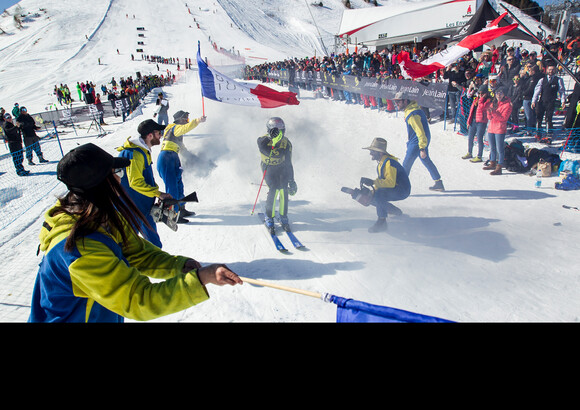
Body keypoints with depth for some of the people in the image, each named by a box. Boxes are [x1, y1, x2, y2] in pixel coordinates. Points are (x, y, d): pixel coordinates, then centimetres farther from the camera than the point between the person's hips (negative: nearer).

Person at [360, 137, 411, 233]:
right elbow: (380, 180, 13)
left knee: (379, 194, -33)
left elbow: (390, 182, -33)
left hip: (402, 191, -10)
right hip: (393, 189, 10)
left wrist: (373, 182, -34)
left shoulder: (389, 162, -23)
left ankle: (382, 222, -23)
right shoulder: (380, 162, 7)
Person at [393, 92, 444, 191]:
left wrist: (422, 149, -28)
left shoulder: (412, 114, -26)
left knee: (406, 164, -3)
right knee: (426, 161, 20)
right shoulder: (411, 108, 7)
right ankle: (439, 184, 30)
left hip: (416, 143, -11)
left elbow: (420, 132, -28)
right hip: (423, 140, 11)